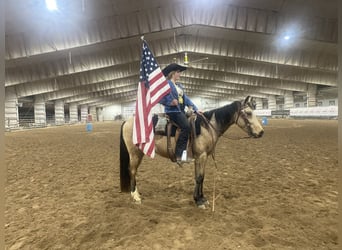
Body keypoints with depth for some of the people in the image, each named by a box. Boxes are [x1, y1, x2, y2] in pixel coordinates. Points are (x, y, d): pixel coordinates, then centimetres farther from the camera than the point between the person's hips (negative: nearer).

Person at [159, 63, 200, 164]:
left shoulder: (179, 85, 21)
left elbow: (185, 98, 16)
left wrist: (195, 108, 7)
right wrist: (170, 102, -21)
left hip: (181, 110, 9)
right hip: (173, 110, -9)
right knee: (186, 127, -27)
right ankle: (179, 156, -23)